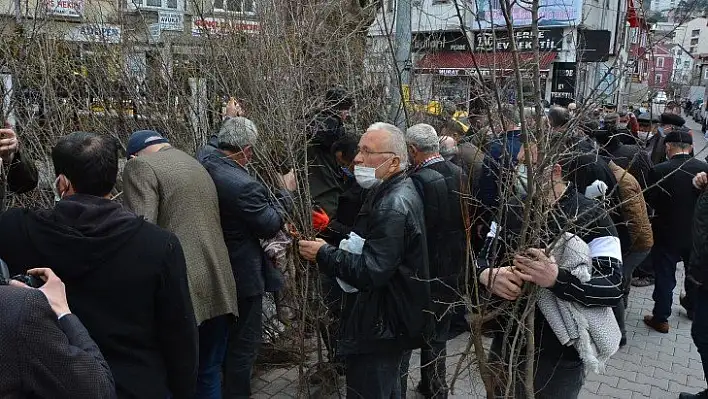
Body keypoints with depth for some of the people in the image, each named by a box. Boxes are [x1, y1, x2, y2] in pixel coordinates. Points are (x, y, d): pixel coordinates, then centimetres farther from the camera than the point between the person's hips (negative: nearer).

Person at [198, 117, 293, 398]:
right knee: (243, 343, 8)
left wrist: (230, 120, 29)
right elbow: (271, 226, -18)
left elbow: (215, 142, 19)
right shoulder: (244, 186, -30)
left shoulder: (204, 158, -7)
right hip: (240, 276, -9)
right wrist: (286, 192, -6)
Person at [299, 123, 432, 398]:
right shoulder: (392, 192, 8)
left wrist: (324, 254, -20)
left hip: (381, 328, -11)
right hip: (387, 322, 11)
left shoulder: (394, 205, -25)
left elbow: (371, 270, -30)